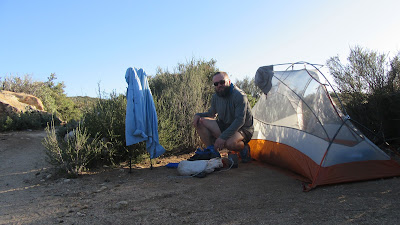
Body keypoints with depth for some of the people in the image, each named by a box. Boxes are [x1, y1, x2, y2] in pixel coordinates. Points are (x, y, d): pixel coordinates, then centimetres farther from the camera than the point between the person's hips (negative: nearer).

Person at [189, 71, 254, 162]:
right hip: (224, 126, 7)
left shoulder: (240, 96, -19)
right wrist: (198, 115, -6)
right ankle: (212, 151, -10)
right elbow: (211, 113, 18)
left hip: (242, 129, -6)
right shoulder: (215, 97, 4)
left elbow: (240, 121, -27)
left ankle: (244, 149, -4)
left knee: (230, 143, -40)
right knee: (199, 121, -13)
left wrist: (223, 136, -34)